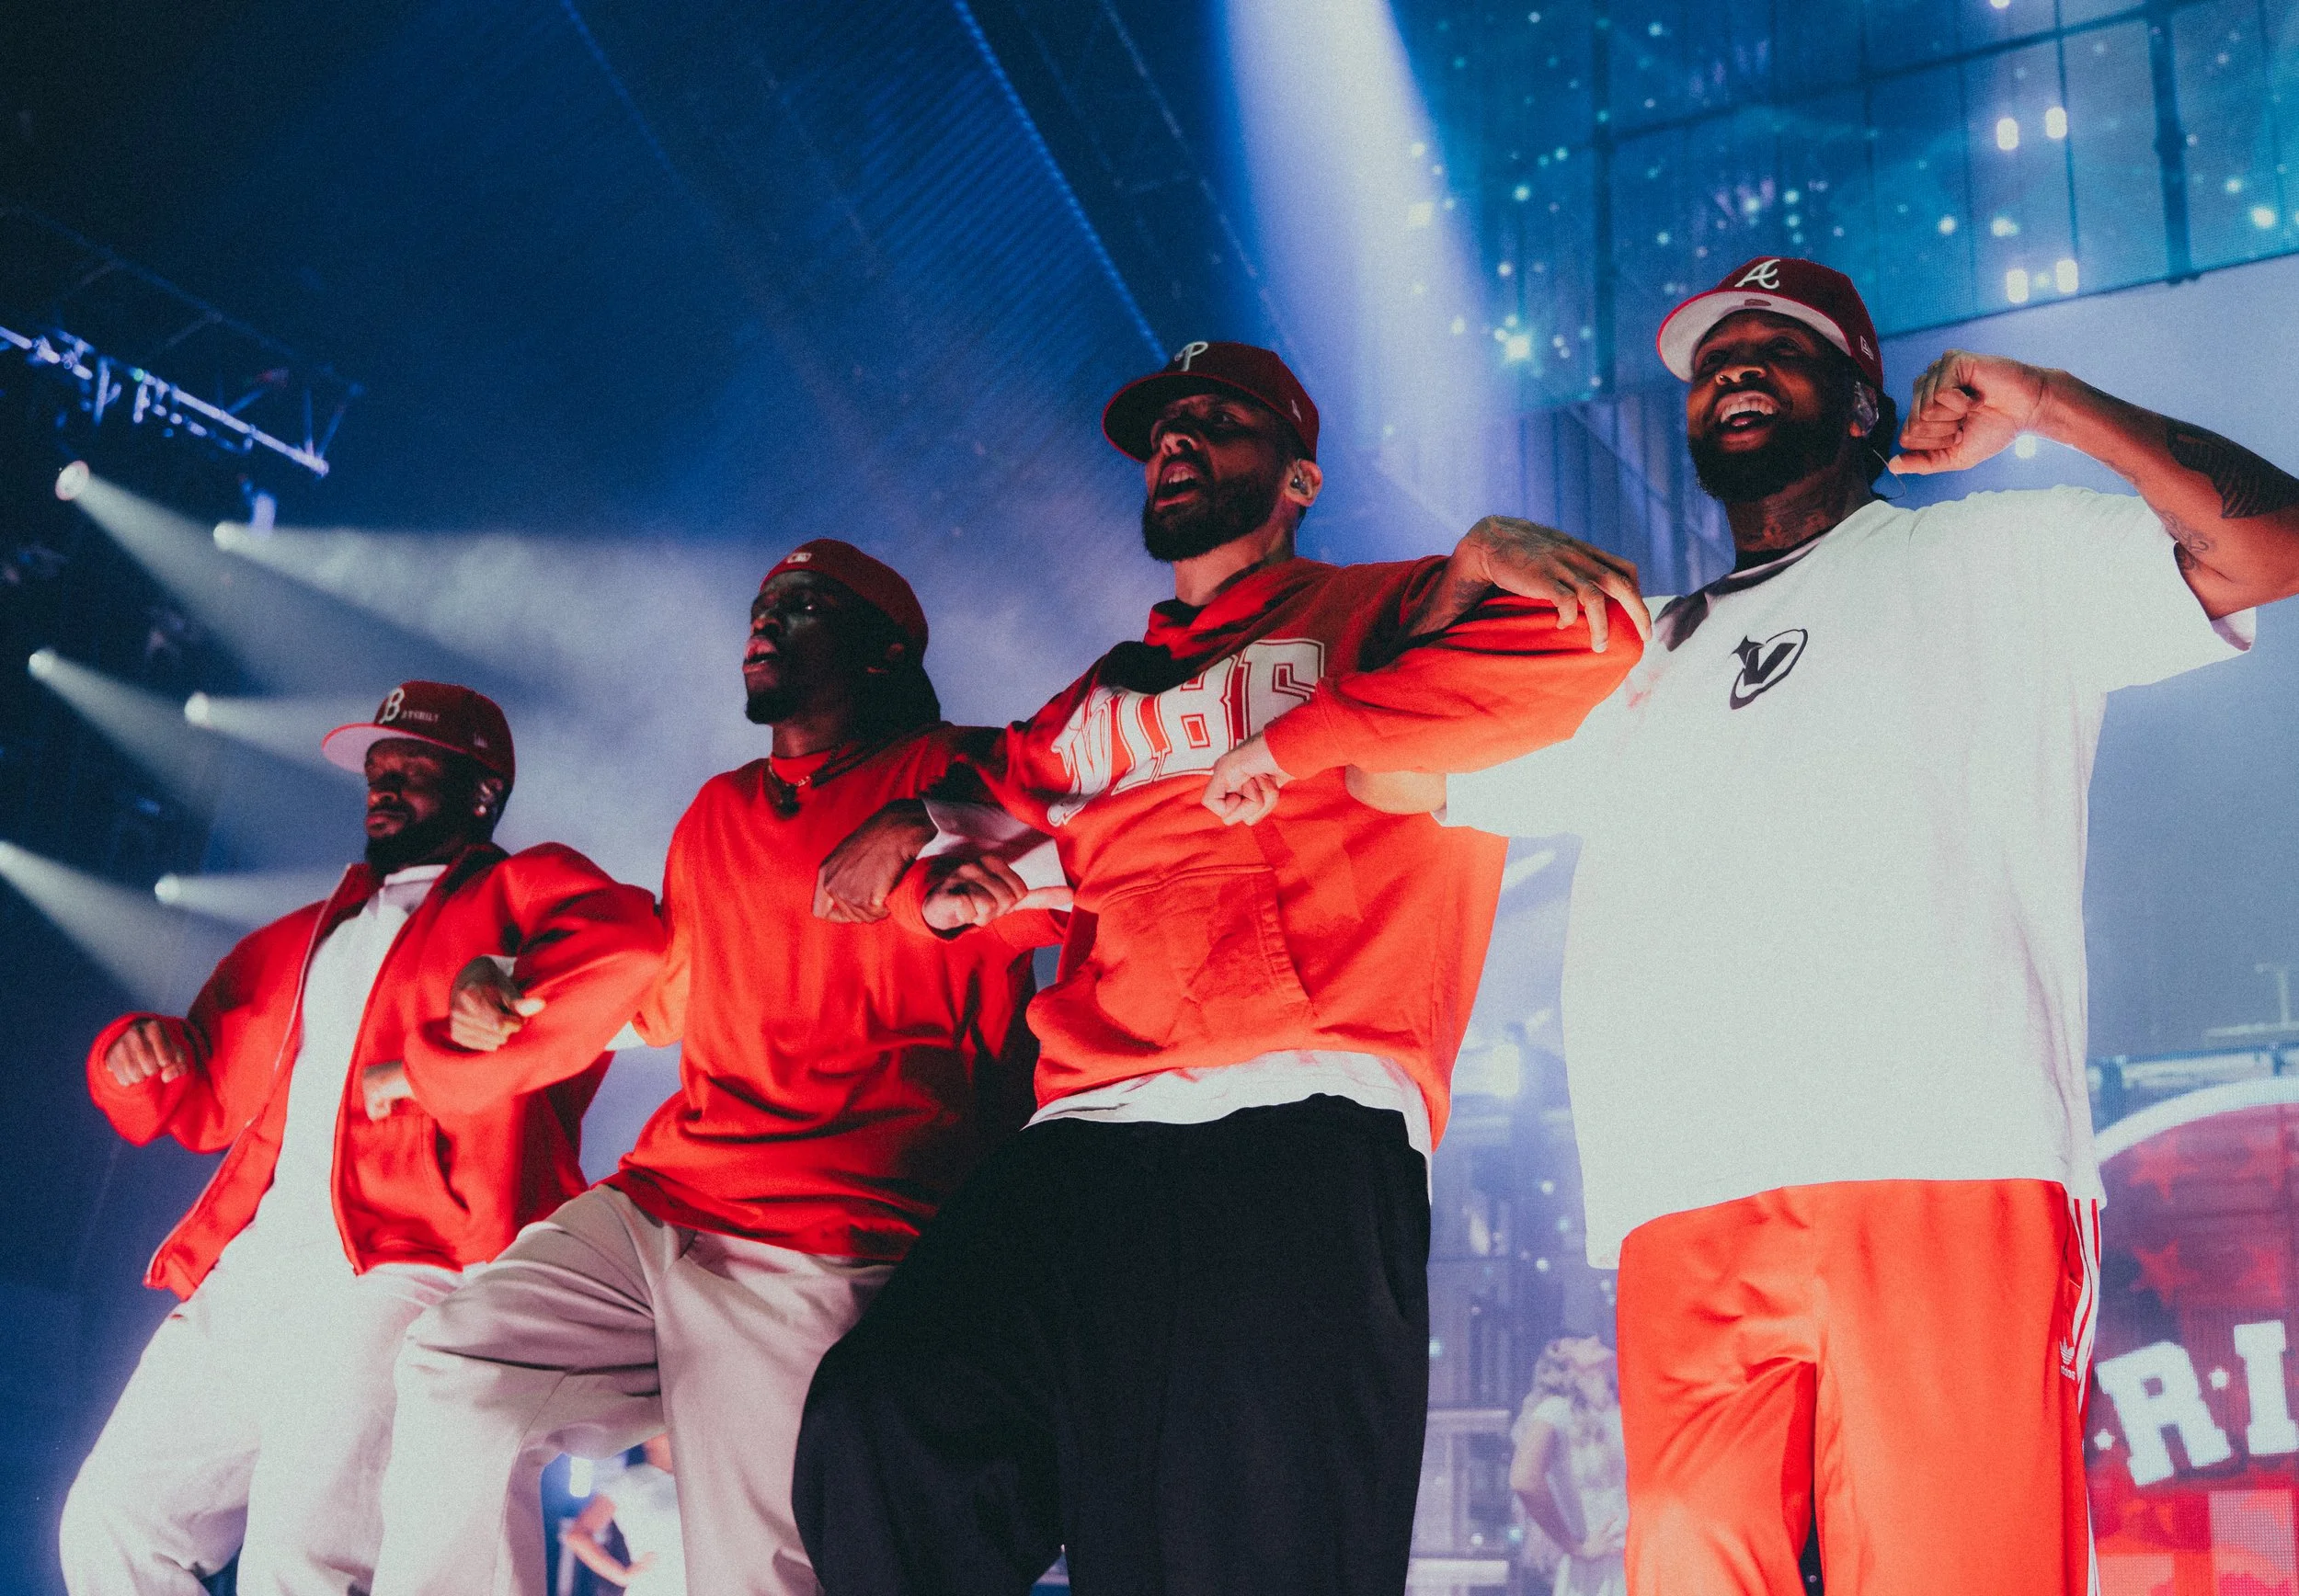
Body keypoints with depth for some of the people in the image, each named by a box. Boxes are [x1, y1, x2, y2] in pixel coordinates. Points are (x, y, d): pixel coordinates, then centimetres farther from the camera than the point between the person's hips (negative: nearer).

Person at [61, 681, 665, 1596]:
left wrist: (426, 1068, -15)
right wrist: (140, 1057, 8)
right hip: (249, 1272, 7)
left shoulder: (526, 889, 7)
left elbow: (624, 947, -18)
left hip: (407, 1268, -7)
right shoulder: (306, 937, 28)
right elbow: (214, 1102, 32)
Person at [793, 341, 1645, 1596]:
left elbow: (1588, 638, -5)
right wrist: (944, 883, 13)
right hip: (1079, 1140, 5)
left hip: (1301, 1126, -4)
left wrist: (1282, 749, -1)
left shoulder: (1374, 616, 18)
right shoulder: (1099, 701, 32)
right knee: (878, 1433, -20)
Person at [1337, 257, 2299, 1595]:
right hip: (1687, 1214, 4)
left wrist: (2046, 404, 5)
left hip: (1949, 1180, -3)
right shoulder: (1639, 656, 31)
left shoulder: (1995, 563, 19)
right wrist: (1474, 569, 14)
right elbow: (1389, 771, 28)